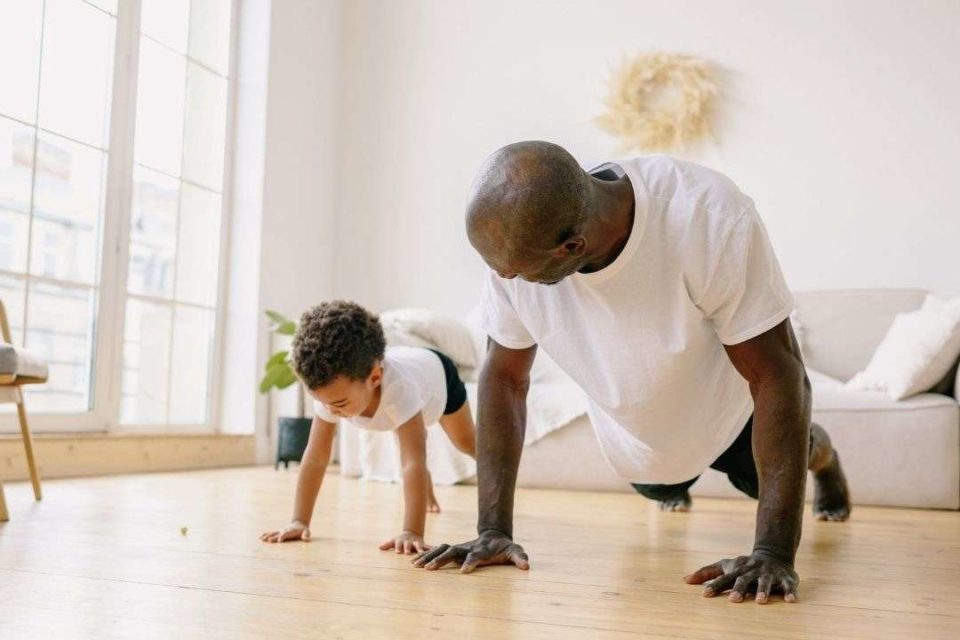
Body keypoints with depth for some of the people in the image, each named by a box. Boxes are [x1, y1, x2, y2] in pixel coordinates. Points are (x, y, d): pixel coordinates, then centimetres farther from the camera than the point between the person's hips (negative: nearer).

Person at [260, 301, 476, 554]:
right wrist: (299, 521, -39)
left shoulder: (397, 386, -55)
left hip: (438, 374, -3)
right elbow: (315, 457, -35)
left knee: (467, 444, 21)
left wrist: (412, 533, -65)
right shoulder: (332, 388, -40)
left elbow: (413, 461, -59)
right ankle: (426, 493, 55)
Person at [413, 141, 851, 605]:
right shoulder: (516, 242, -30)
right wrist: (493, 531, -22)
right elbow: (505, 377, -19)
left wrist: (773, 552, -40)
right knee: (661, 491, 29)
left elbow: (775, 374, -37)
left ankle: (818, 454, 56)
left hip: (730, 410, -3)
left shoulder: (711, 219, -42)